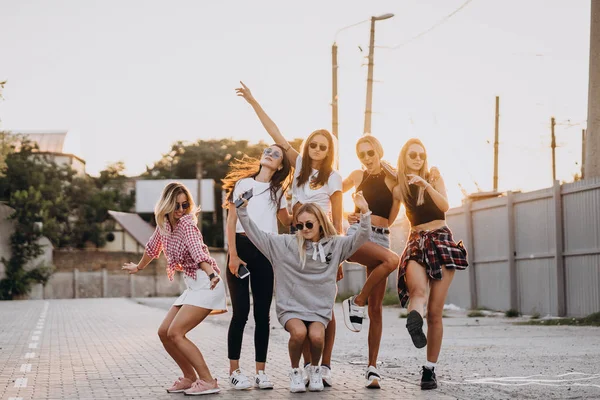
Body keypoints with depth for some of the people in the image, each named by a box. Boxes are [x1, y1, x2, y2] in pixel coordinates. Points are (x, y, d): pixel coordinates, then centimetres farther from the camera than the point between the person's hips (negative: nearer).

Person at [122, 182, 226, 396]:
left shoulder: (186, 223, -16)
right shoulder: (164, 223, 7)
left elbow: (198, 251, -34)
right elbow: (153, 247, 27)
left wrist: (212, 274, -50)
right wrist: (138, 267, 42)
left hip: (206, 284, -8)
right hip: (192, 286, 8)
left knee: (175, 333, -16)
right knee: (164, 333, 6)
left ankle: (208, 381, -14)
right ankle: (190, 378, 18)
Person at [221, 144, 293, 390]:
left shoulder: (277, 190, 17)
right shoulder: (243, 183, 6)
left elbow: (286, 221, 22)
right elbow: (231, 221, 0)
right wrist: (233, 254, -10)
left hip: (266, 252, 3)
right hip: (242, 247, -3)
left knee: (262, 313, 2)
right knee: (241, 312, -5)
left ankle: (261, 371, 7)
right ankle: (234, 371, 1)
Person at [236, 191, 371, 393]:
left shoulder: (335, 245, 5)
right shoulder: (286, 244, 2)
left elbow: (360, 238, -3)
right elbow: (256, 234, 2)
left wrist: (364, 213, -18)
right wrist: (242, 210, -7)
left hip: (319, 308, 1)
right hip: (290, 306, -1)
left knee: (316, 336, -28)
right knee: (299, 332, -31)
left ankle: (315, 369, 5)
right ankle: (295, 372, -2)